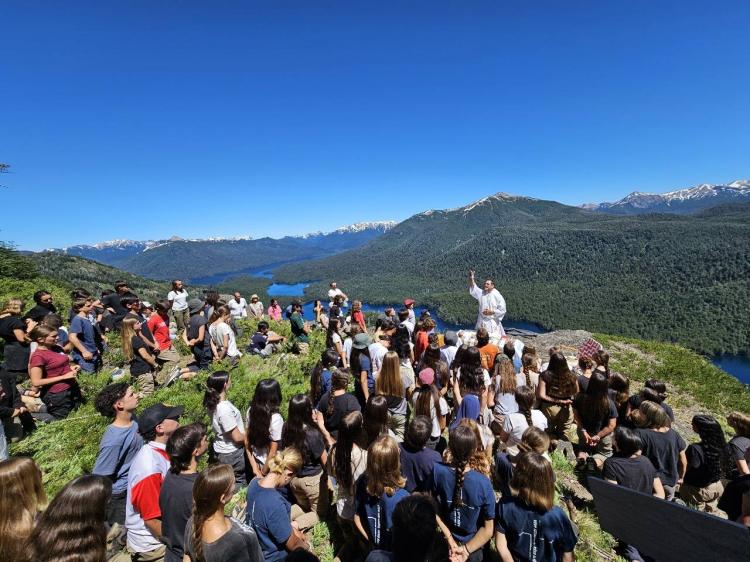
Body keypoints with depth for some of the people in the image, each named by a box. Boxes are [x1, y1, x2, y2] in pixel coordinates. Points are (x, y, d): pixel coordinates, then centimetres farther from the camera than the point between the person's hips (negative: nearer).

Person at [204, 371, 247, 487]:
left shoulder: (214, 403, -7)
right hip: (232, 454, -8)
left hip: (221, 449, 8)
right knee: (240, 483, 13)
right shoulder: (225, 410, -34)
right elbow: (237, 437, -25)